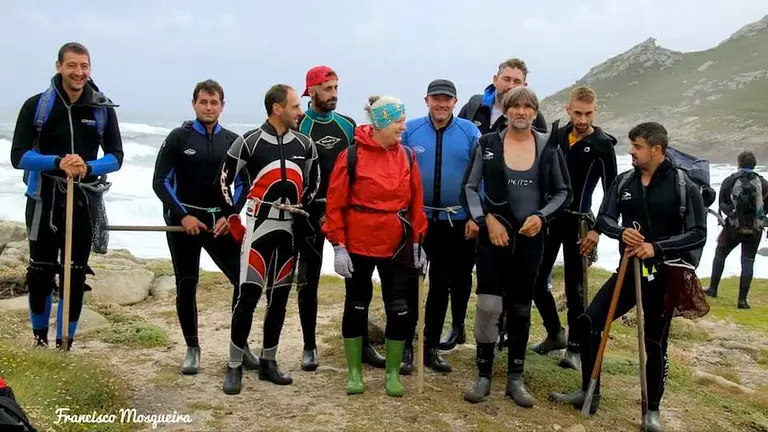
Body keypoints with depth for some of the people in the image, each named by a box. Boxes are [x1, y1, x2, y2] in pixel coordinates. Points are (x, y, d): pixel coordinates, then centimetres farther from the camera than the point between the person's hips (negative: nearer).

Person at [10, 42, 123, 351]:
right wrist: (57, 162, -25)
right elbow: (18, 156, -8)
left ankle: (64, 346, 16)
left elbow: (115, 156, 0)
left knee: (74, 277, 4)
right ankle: (39, 339, 32)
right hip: (44, 201, 0)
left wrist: (88, 167, -20)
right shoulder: (36, 105, -5)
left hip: (84, 204, 1)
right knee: (40, 275, 10)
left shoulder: (103, 109, -1)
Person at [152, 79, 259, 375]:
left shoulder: (232, 141, 6)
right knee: (186, 287, 5)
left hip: (220, 222, 2)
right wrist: (183, 216, -12)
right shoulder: (179, 137, -1)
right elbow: (160, 182, -3)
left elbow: (243, 184, 8)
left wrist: (230, 217, -6)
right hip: (183, 220, -1)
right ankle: (192, 350, 19)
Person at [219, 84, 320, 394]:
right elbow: (225, 181, 0)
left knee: (280, 298, 9)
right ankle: (235, 368, 3)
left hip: (290, 229, 5)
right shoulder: (249, 143, -7)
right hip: (258, 227, -5)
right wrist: (233, 219, -1)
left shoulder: (305, 145, 6)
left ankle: (268, 362, 21)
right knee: (248, 296, -8)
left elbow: (314, 182, 19)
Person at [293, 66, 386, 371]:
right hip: (310, 211, -4)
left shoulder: (347, 125, 10)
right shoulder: (298, 126, -4)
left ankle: (362, 344, 16)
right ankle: (309, 347, 16)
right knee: (308, 280, 5)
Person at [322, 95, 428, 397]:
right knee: (357, 305, 10)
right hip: (358, 246, -3)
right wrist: (338, 246, -10)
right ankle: (354, 372, 24)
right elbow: (335, 204, -7)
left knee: (399, 308, 5)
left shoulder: (407, 157, 3)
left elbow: (416, 203, 8)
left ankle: (393, 373, 21)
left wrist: (417, 242, 6)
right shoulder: (352, 156, -9)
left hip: (398, 247, 3)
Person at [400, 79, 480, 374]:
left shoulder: (470, 132, -3)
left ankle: (431, 346, 25)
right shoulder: (410, 130, -3)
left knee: (441, 283, 13)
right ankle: (405, 345, 14)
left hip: (457, 221, 1)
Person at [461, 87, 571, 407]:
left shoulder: (549, 147, 0)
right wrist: (486, 220, -12)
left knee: (521, 308, 10)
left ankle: (515, 379, 21)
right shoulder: (488, 143, -2)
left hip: (530, 237, 2)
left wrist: (542, 216, -9)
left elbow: (563, 192, 7)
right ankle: (483, 375, 9)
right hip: (493, 234, -1)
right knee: (488, 305, -8)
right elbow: (469, 188, 0)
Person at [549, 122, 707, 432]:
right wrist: (621, 232, -19)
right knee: (588, 322, -3)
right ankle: (589, 393, 13)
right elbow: (604, 218, 3)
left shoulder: (684, 186, -9)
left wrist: (657, 248, -24)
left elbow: (698, 233, -12)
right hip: (629, 269, 4)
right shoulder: (623, 181, 3)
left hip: (664, 276, -4)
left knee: (656, 343, 5)